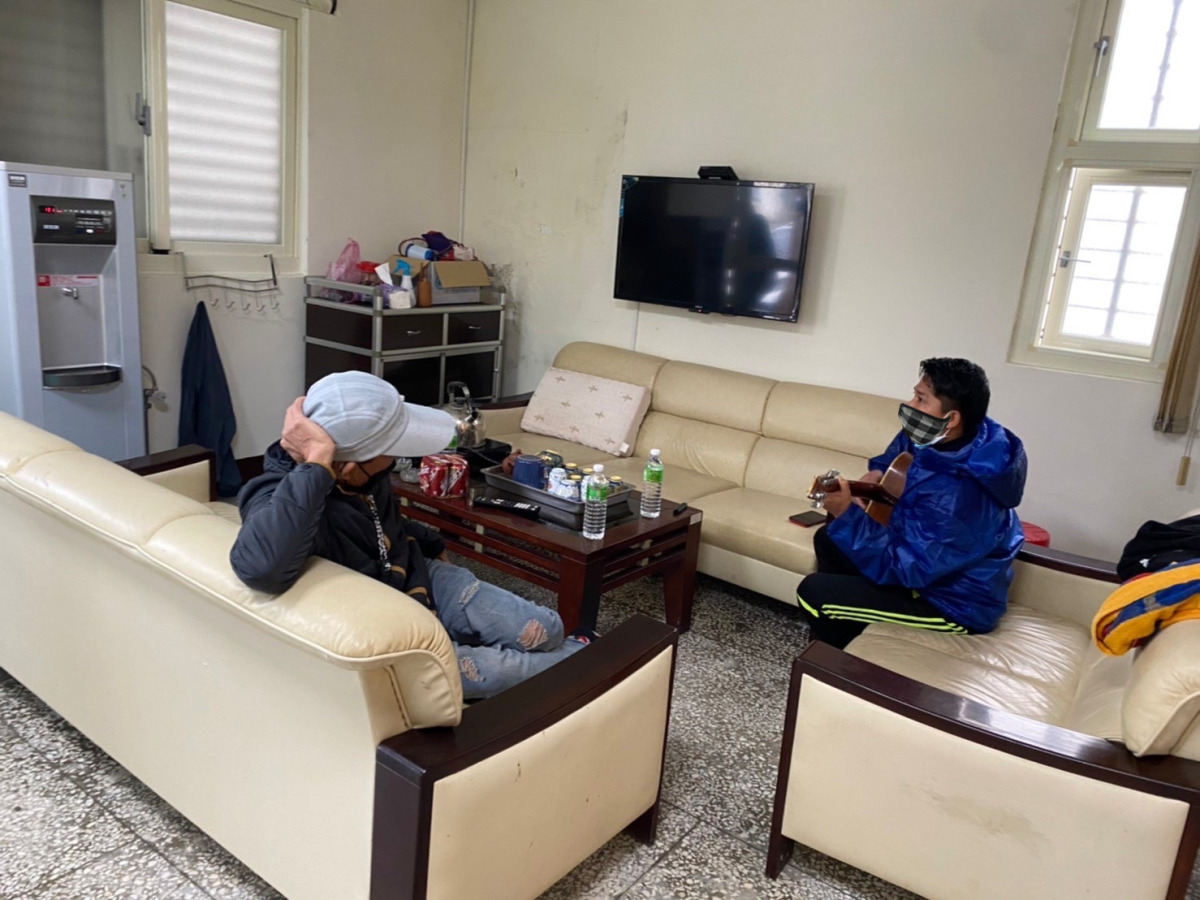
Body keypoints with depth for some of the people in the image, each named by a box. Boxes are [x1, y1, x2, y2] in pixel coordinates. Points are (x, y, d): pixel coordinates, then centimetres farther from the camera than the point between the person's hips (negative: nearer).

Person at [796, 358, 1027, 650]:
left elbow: (900, 568, -31)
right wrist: (878, 472, -1)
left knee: (813, 592, -16)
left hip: (953, 603, -9)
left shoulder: (954, 496, -36)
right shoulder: (947, 440, -8)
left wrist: (847, 514, -31)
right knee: (828, 540, 17)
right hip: (929, 561, 9)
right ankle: (839, 632, 32)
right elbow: (900, 450, 16)